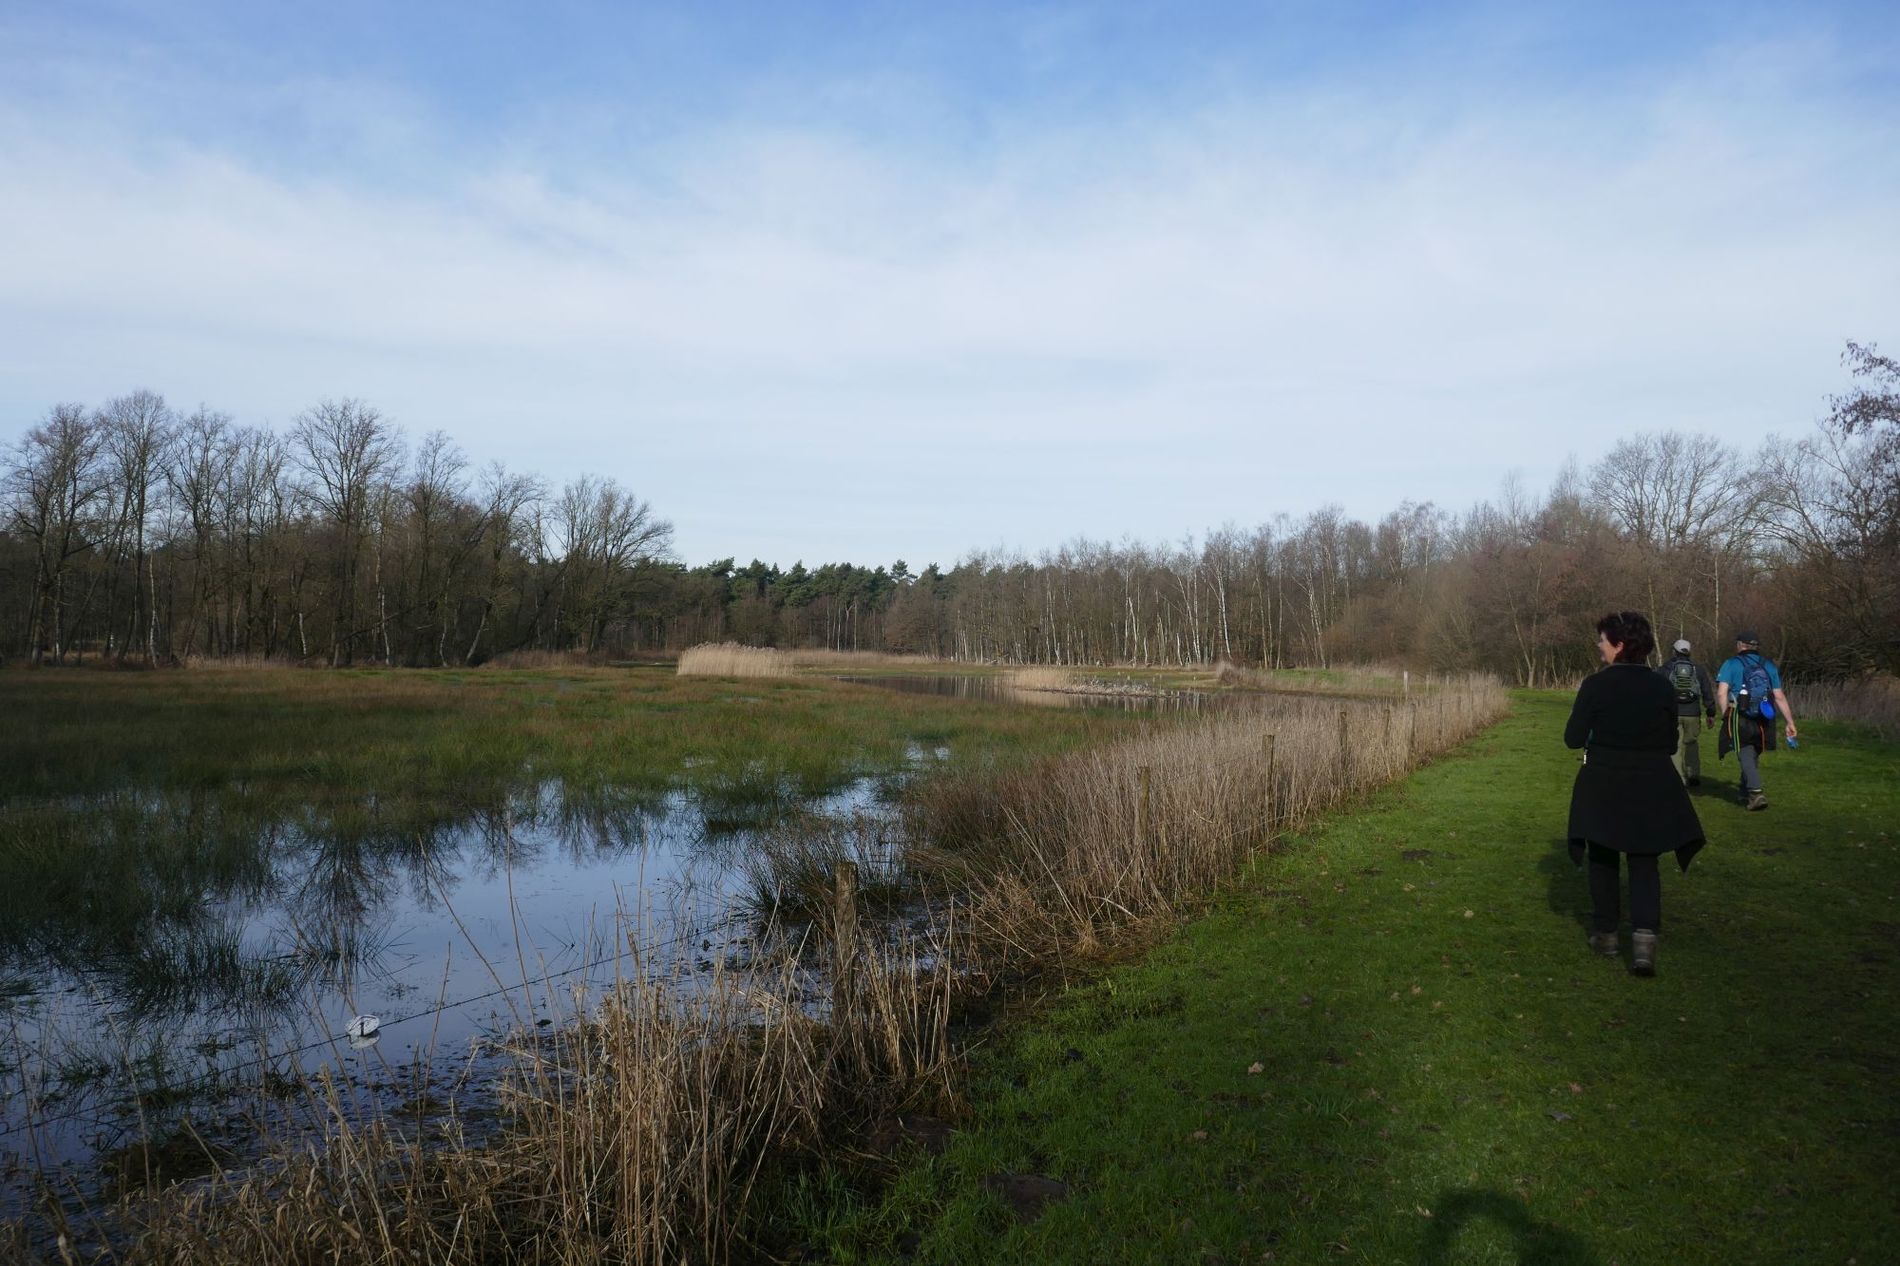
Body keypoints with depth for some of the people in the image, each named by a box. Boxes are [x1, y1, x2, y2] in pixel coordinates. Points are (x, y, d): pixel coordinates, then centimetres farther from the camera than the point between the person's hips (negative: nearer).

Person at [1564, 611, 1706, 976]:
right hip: (1652, 789, 2)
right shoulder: (1663, 688, -2)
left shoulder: (1595, 685, -13)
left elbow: (1573, 738, -11)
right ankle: (1645, 937, -7)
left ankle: (1605, 933, 25)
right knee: (1644, 863, 11)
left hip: (1603, 788, -2)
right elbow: (1671, 744, 4)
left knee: (1603, 859, 16)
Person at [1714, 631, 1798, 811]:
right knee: (1753, 756, 18)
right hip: (1762, 721, 4)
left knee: (1746, 756, -1)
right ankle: (1746, 794, 30)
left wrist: (1726, 716, -3)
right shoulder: (1769, 666, 9)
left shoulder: (1731, 664, -3)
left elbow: (1721, 693, -13)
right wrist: (1790, 722, 10)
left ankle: (1756, 793, -19)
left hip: (1739, 719, -4)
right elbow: (1779, 697, 7)